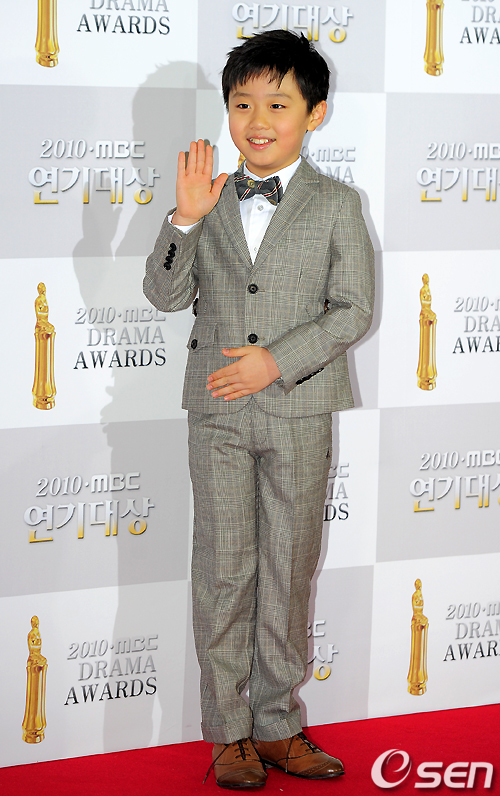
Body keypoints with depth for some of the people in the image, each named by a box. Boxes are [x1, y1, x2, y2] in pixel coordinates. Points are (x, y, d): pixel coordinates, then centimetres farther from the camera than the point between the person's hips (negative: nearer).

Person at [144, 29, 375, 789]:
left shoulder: (335, 204, 0)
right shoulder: (211, 201, 5)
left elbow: (353, 310, -6)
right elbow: (166, 295, 0)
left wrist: (277, 359, -16)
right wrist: (184, 220, -15)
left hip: (299, 411, -1)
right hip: (217, 412, 1)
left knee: (289, 571, 7)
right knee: (223, 570, 4)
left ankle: (278, 725, 18)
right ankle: (229, 732, 14)